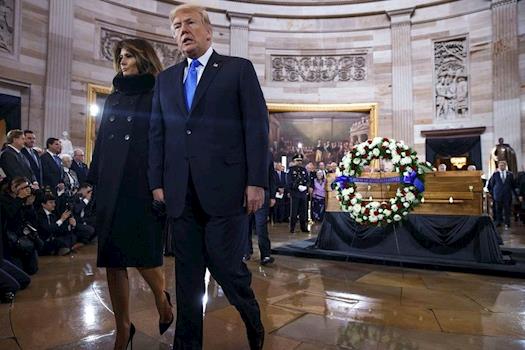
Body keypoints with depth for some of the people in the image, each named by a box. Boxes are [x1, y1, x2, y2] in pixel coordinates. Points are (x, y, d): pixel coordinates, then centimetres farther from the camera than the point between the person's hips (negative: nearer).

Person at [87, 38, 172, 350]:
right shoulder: (114, 98, 19)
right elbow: (101, 143, 17)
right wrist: (95, 181, 11)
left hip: (144, 187, -5)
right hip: (111, 188, 6)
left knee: (142, 254, -6)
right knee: (111, 259, 4)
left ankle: (161, 297, 25)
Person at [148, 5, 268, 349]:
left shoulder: (239, 69, 6)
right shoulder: (166, 79, 19)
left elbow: (257, 127, -2)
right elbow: (157, 134, 15)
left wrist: (256, 182, -10)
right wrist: (158, 181, 7)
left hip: (226, 188, -4)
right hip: (181, 192, 4)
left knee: (225, 263, 0)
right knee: (187, 272, 10)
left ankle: (253, 321, 31)